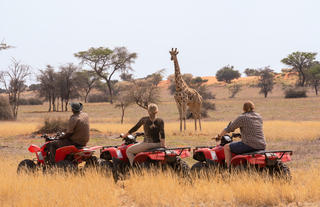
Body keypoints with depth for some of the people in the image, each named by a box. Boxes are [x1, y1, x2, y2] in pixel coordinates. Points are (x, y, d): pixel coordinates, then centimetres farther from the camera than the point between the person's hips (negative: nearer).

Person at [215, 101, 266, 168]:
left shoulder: (242, 118, -6)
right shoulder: (259, 117, 12)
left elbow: (229, 128, 0)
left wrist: (219, 136, 15)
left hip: (250, 145, -7)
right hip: (262, 146, 7)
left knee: (226, 147, 6)